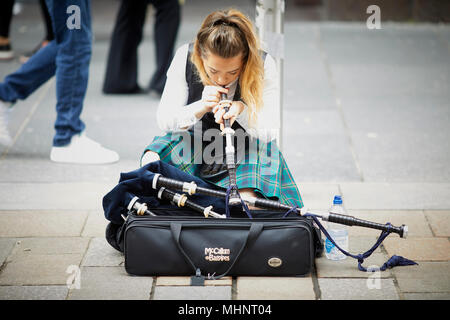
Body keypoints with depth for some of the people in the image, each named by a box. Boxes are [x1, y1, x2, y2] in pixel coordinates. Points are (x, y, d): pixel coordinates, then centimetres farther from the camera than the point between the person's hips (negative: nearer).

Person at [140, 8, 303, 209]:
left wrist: (242, 109, -37)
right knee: (151, 162, -28)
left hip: (248, 145, -2)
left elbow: (268, 132, -16)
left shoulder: (263, 65, -18)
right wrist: (200, 108, -31)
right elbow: (163, 120, -12)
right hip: (196, 143, 2)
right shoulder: (185, 57, -16)